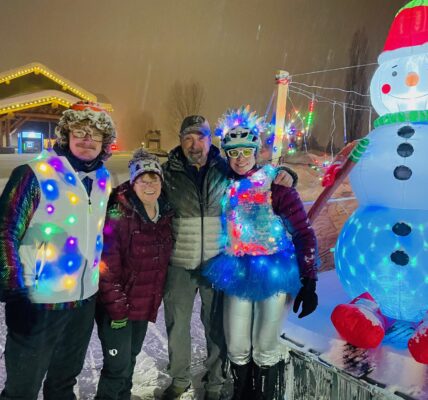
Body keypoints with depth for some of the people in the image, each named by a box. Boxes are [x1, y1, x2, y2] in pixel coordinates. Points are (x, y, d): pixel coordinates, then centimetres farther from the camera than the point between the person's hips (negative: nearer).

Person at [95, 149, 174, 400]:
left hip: (145, 302, 7)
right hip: (116, 304, -7)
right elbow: (107, 265, -22)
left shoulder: (165, 212, 1)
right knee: (118, 364, -1)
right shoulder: (118, 214, -20)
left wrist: (156, 297, 11)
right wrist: (117, 307, -21)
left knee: (131, 356, 23)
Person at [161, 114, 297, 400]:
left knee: (216, 326, 11)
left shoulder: (226, 169, -1)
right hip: (179, 264, 1)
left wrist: (285, 174, -9)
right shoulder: (169, 172, -2)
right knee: (177, 325, 14)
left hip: (218, 263, 0)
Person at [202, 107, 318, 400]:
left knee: (265, 348, 7)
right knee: (236, 348, 12)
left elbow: (304, 233, -11)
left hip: (273, 274, -4)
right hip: (238, 274, 4)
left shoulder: (276, 185, -12)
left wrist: (308, 283, -13)